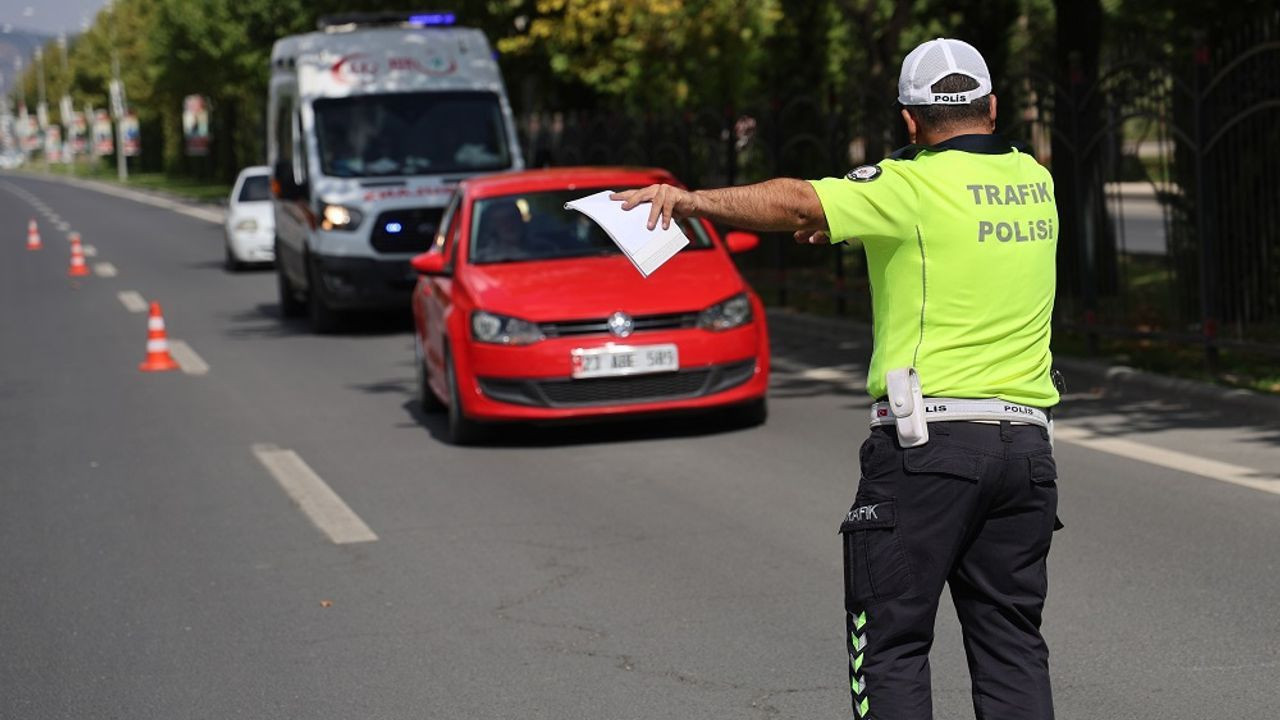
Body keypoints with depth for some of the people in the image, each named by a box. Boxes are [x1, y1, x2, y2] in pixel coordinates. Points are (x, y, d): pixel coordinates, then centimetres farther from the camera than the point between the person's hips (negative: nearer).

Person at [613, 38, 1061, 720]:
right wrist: (847, 217, 29)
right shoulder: (1033, 181, 12)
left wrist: (694, 198, -14)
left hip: (929, 439, -6)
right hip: (1026, 445, 6)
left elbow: (799, 204, -18)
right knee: (1013, 646, 10)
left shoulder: (915, 185, -8)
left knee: (890, 644, 2)